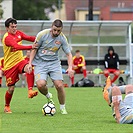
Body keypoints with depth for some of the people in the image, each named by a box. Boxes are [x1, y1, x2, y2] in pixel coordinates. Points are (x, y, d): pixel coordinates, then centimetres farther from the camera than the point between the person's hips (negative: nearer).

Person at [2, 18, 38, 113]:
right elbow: (17, 46, -34)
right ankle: (7, 107, 23)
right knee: (11, 88, 0)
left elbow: (29, 38, -6)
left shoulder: (18, 33, 6)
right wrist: (31, 47, -45)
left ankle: (30, 91, -33)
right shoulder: (7, 37, -18)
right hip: (10, 65, -5)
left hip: (20, 61, 5)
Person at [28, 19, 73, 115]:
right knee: (40, 84, -23)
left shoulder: (62, 38, -7)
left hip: (54, 63, 2)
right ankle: (48, 96, 12)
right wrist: (30, 63, -8)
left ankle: (63, 108, 10)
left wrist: (70, 68, -16)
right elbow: (34, 49, -2)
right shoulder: (42, 34, -14)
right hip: (40, 63, -2)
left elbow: (68, 54, -1)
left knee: (59, 85, -12)